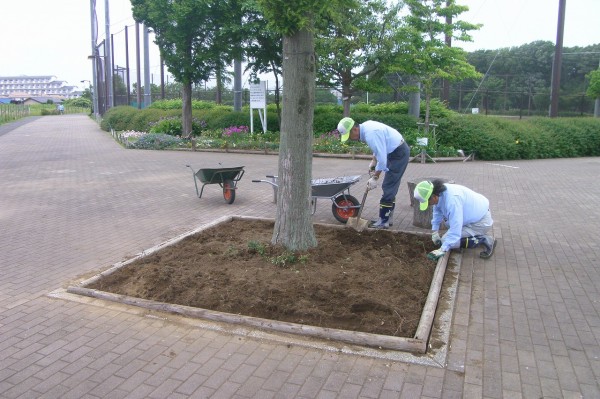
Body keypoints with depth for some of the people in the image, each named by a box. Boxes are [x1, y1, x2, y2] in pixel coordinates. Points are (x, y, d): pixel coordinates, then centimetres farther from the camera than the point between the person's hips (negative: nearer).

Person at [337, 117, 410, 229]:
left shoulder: (371, 134, -28)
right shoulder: (366, 127, 2)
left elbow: (382, 159, -27)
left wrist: (375, 178, -18)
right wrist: (373, 162, 6)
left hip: (399, 153, -10)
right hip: (395, 151, 10)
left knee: (388, 188, -7)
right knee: (390, 188, 14)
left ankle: (383, 221, 0)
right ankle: (388, 218, 21)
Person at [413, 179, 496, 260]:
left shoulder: (452, 200, -35)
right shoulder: (439, 193, -10)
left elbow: (455, 229, -35)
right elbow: (437, 212, 8)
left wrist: (442, 250, -34)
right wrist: (435, 232, 6)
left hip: (481, 222, -9)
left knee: (446, 240, -13)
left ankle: (483, 240, -9)